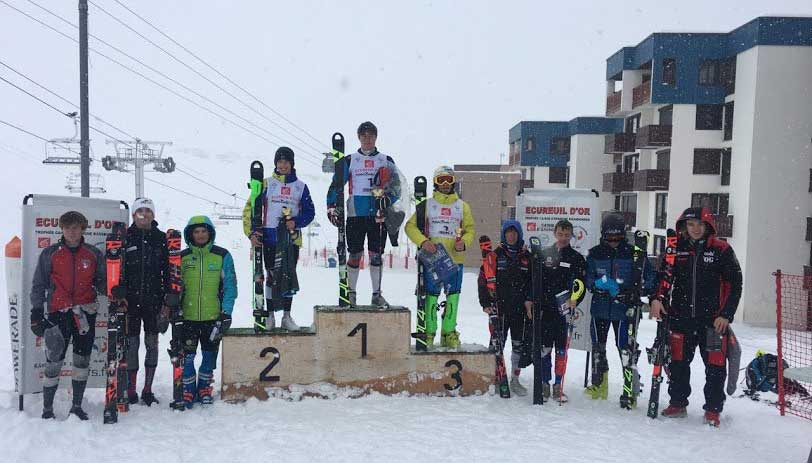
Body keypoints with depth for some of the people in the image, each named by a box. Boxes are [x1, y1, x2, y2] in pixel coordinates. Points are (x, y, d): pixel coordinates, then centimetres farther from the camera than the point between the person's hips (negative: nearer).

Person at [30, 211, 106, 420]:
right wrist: (36, 313, 2)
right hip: (58, 312, -1)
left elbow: (103, 282, 13)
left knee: (82, 360, 6)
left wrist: (103, 287, -10)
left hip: (85, 312, 1)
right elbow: (38, 285, 8)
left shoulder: (94, 254, 8)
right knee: (54, 361, -3)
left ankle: (77, 406, 17)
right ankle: (47, 408, 12)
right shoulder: (50, 253, 6)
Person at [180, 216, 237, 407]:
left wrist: (226, 312, -7)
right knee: (186, 356, 0)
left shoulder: (222, 256, 0)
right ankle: (188, 391, 17)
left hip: (213, 316, 0)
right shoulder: (182, 257, 4)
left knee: (209, 355, 11)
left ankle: (204, 389, 28)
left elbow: (230, 285, 0)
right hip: (187, 317, 1)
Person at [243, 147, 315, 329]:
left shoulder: (300, 186, 8)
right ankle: (270, 315, 12)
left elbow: (309, 212, 8)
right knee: (272, 277, 3)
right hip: (270, 238, -1)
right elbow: (250, 208, 1)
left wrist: (296, 222, -10)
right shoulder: (266, 184, 4)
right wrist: (251, 232, -11)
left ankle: (287, 316, 15)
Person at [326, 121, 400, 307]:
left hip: (378, 214, 1)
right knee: (355, 255, 2)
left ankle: (377, 294, 12)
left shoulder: (386, 160, 12)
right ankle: (351, 293, 14)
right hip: (356, 214, 0)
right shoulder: (349, 160, 10)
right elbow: (336, 184, 8)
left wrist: (388, 198, -13)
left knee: (376, 255, 2)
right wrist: (331, 207, -3)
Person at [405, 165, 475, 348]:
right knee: (431, 295, 0)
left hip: (455, 258, 2)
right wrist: (422, 242, -14)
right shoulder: (427, 204, 5)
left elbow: (470, 230, 14)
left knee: (453, 295, 5)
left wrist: (464, 243, -7)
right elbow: (411, 226, 2)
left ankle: (449, 332, 17)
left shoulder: (462, 206, 12)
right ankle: (429, 332, 11)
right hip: (432, 258, -2)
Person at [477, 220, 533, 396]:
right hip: (499, 307, -3)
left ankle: (515, 379, 21)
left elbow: (533, 281, 13)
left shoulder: (527, 257, 10)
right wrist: (486, 302, -7)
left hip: (521, 309, 3)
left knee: (520, 345, 7)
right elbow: (483, 280, 0)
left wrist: (530, 300, 0)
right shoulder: (496, 255, 2)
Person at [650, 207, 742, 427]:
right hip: (681, 317, 3)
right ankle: (678, 403, 22)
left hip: (713, 319, -2)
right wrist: (658, 299, -9)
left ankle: (713, 409, 15)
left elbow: (734, 284, 0)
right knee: (678, 363, 9)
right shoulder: (677, 249, 6)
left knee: (715, 365, 2)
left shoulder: (721, 250, -1)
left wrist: (726, 315, -7)